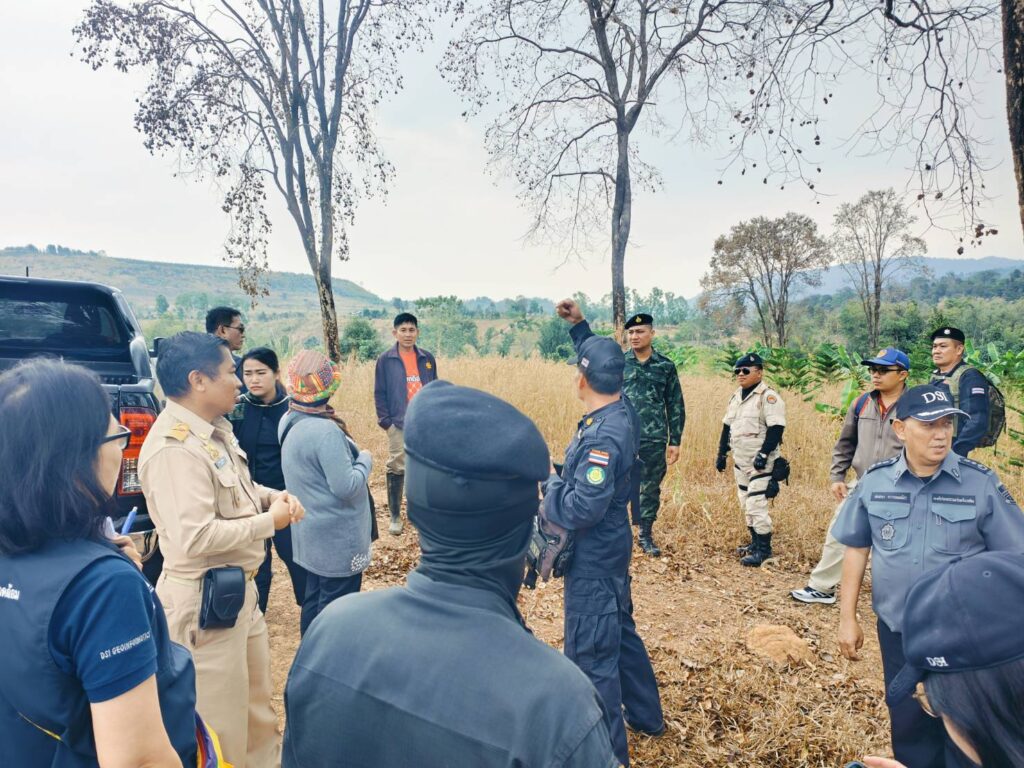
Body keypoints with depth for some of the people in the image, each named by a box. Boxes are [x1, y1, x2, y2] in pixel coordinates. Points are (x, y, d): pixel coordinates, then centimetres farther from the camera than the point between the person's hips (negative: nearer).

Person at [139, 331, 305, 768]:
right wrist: (270, 521, -20)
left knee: (258, 695, 26)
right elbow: (193, 537, -31)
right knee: (220, 719, 9)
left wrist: (274, 497, -2)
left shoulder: (215, 429, 4)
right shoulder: (174, 447, -26)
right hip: (204, 598, -10)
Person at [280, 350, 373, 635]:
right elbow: (346, 486, -25)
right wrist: (365, 460, -9)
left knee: (313, 598, 21)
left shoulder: (289, 422, 1)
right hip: (337, 538, -9)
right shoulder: (326, 431, -27)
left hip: (311, 534, 9)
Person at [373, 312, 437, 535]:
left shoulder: (427, 358, 6)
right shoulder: (385, 360, -3)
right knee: (396, 469, 1)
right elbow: (380, 393, -1)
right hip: (399, 424, -3)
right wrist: (385, 420, -8)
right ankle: (395, 516, 13)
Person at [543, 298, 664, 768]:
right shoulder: (623, 412, -3)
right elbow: (602, 361, 17)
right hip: (611, 548, 10)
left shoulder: (603, 436, -29)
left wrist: (548, 483, -15)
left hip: (593, 559, -10)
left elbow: (580, 510, -31)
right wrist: (578, 325, 13)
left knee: (591, 656, 3)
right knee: (621, 633, 26)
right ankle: (646, 717, 44)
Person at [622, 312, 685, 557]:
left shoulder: (666, 366, 4)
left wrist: (675, 442, 4)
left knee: (650, 490, 11)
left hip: (654, 440, 1)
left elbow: (676, 406, 7)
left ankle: (646, 536, 26)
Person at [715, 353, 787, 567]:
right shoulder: (736, 397, 14)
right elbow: (727, 427, 19)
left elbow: (776, 428, -19)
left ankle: (764, 549, 0)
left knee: (756, 505, -10)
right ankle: (755, 542, 28)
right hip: (740, 461, 8)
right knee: (746, 504, 15)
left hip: (760, 463, -8)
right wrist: (721, 453, 18)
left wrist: (764, 454, -23)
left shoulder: (768, 396, -12)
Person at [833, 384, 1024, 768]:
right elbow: (856, 549, 2)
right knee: (907, 724, 17)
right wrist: (847, 617, 2)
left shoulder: (982, 483, -12)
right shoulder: (874, 481, -6)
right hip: (897, 630, 2)